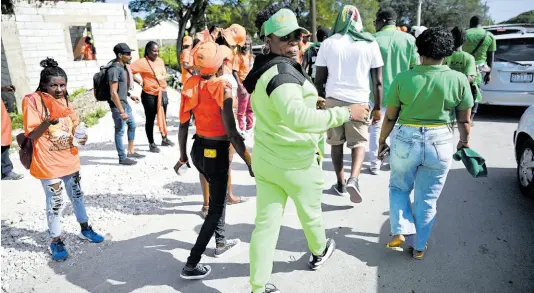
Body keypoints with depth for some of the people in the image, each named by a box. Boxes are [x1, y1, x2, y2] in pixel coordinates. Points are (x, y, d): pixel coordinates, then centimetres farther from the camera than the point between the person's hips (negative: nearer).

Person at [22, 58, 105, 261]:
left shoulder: (64, 99, 3)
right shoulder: (33, 100, -14)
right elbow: (32, 134, -16)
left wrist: (81, 137, -5)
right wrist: (49, 120, -31)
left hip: (70, 160, 6)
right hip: (49, 165, -6)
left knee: (77, 196, 20)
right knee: (55, 204, 3)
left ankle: (85, 229, 38)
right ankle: (55, 241, 22)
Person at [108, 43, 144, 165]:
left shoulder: (123, 67, 7)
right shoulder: (115, 69, -22)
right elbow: (113, 93, -25)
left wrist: (130, 95, 21)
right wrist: (121, 111, -25)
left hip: (125, 103, 10)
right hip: (118, 105, -10)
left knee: (132, 125, 19)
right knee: (120, 131, 0)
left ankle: (131, 152, 31)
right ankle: (122, 158, 11)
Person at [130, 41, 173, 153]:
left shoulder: (160, 60, 7)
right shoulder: (142, 62, -12)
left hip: (162, 93, 6)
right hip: (149, 95, -6)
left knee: (163, 117, 17)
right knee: (150, 120, 4)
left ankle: (164, 139, 34)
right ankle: (151, 144, 14)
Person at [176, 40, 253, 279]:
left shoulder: (191, 85, 0)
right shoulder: (223, 89, -19)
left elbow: (183, 126, 4)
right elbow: (232, 133, -23)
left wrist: (183, 156, 16)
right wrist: (249, 162, -15)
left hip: (198, 149, 7)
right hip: (216, 152, -7)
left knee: (219, 195, 27)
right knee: (215, 208, 6)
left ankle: (221, 243, 43)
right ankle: (191, 265, 8)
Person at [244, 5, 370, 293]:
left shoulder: (264, 68, 8)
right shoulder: (282, 71, -24)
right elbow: (297, 117, -40)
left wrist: (310, 98, 30)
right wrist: (345, 112, -34)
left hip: (265, 158, 8)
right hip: (295, 162, -7)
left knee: (265, 223, 9)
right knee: (310, 213, 21)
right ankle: (319, 253, 49)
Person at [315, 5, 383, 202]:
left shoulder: (328, 43, 3)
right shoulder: (370, 43, 2)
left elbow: (319, 79, 4)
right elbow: (377, 81, 1)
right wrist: (378, 107, 8)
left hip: (333, 98, 1)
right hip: (359, 100, -1)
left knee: (336, 142, 14)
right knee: (359, 142, 10)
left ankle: (341, 183, 21)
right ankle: (353, 179, -10)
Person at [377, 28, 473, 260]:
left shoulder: (402, 78, -9)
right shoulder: (459, 80, -7)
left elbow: (390, 117, -3)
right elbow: (464, 120, 1)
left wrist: (382, 140, 12)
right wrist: (465, 142, 18)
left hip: (405, 140, 0)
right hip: (440, 144, 1)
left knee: (398, 188, 24)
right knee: (427, 199, 16)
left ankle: (400, 231, 10)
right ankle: (419, 246, 28)